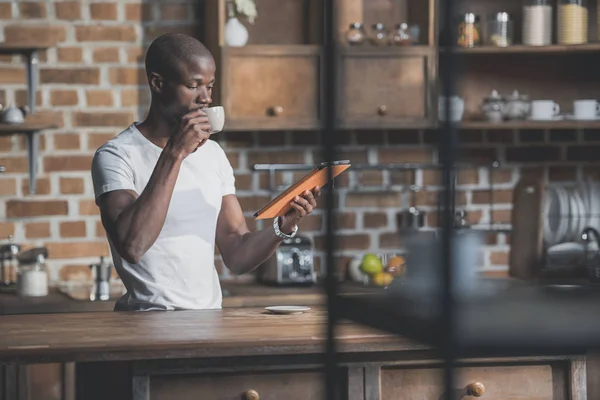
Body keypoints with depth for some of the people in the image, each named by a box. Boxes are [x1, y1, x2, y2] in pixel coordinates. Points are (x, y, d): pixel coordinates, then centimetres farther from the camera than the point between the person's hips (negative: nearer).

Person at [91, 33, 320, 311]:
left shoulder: (212, 153, 14)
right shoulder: (118, 155, -5)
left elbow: (237, 257, 13)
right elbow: (131, 246, -22)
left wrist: (285, 226, -6)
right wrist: (174, 154, -19)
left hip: (209, 318, 5)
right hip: (149, 320, -5)